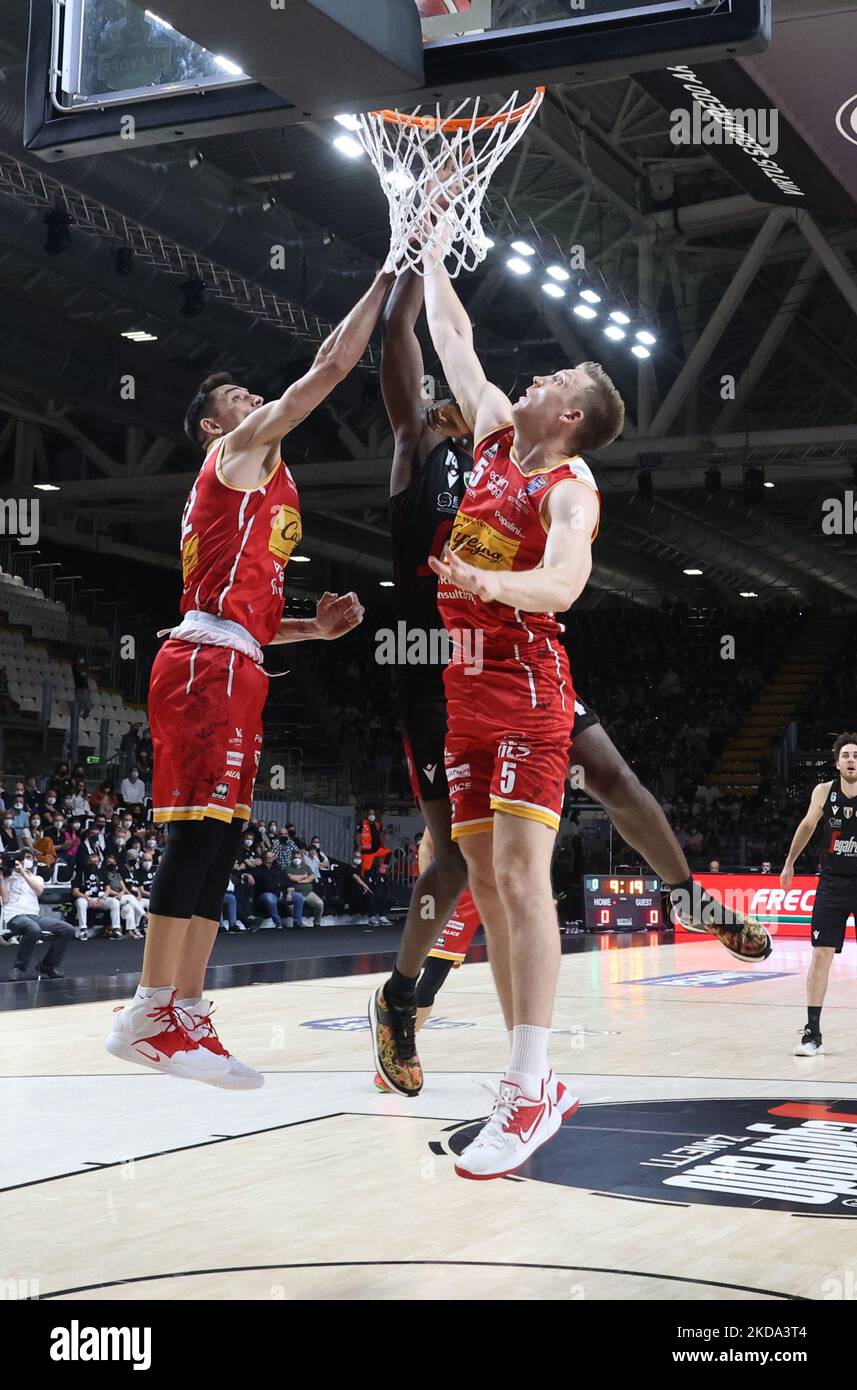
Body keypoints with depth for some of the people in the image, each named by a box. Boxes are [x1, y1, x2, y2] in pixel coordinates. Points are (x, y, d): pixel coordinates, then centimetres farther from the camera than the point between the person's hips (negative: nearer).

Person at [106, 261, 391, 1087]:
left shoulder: (249, 488, 30)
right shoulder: (240, 453, 4)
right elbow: (332, 365, -2)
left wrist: (315, 627, 15)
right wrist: (388, 278, 6)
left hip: (228, 669, 10)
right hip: (209, 666, -10)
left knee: (218, 839, 5)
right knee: (200, 829, -14)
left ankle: (185, 1018, 5)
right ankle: (151, 1015, -14)